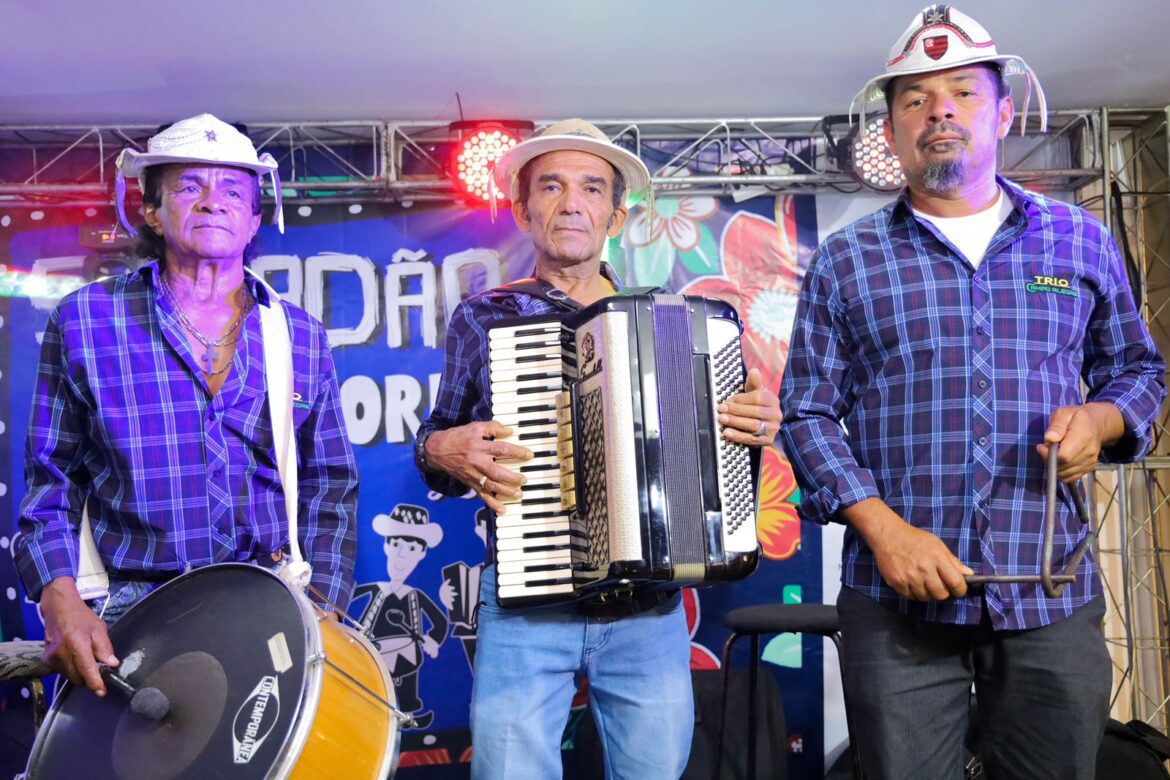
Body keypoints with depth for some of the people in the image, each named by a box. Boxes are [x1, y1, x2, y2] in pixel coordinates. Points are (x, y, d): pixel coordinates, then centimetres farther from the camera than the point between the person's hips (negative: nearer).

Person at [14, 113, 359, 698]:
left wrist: (320, 609, -1)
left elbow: (329, 485, 10)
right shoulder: (83, 321, 1)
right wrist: (59, 599, -10)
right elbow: (50, 481, 5)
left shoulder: (302, 338, 7)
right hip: (132, 612, -1)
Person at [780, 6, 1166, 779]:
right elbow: (807, 413, 0)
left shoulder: (1081, 240, 8)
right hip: (898, 598, -1)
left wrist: (1100, 419, -7)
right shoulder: (844, 262, 2)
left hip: (1054, 597, 2)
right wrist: (883, 529, -13)